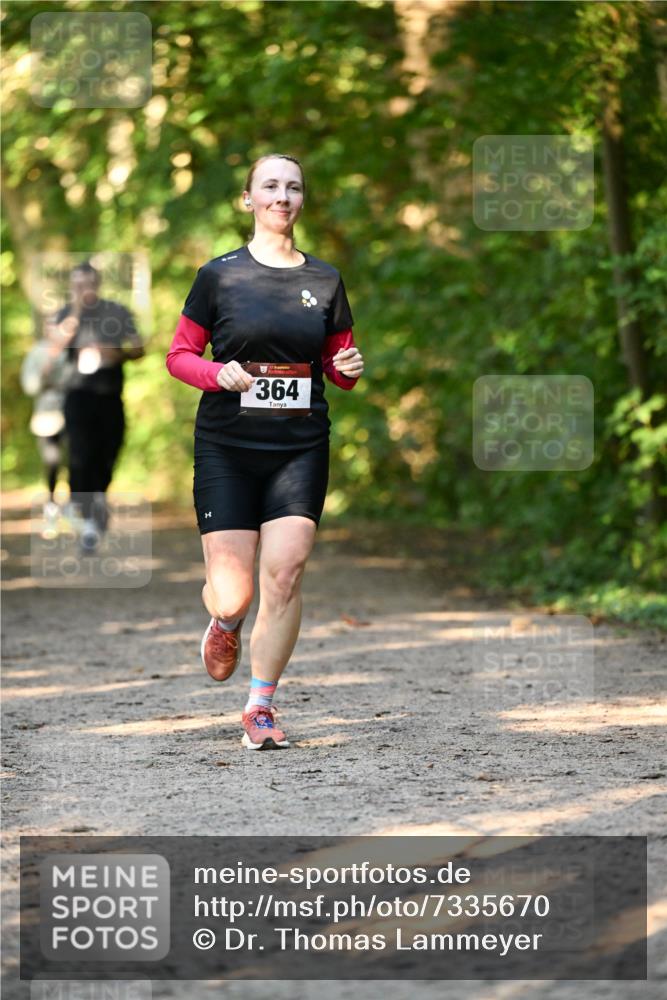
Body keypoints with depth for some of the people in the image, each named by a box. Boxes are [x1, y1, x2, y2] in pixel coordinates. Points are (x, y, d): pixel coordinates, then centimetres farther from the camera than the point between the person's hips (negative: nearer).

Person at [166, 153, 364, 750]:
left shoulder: (325, 281, 8)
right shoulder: (220, 276, 1)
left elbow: (339, 367, 18)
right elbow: (179, 355, 5)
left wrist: (350, 367, -6)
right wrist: (219, 373, -15)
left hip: (301, 448, 2)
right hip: (227, 447, -1)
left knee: (285, 573, -13)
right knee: (233, 593, -6)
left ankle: (261, 707, 0)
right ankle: (225, 623, 33)